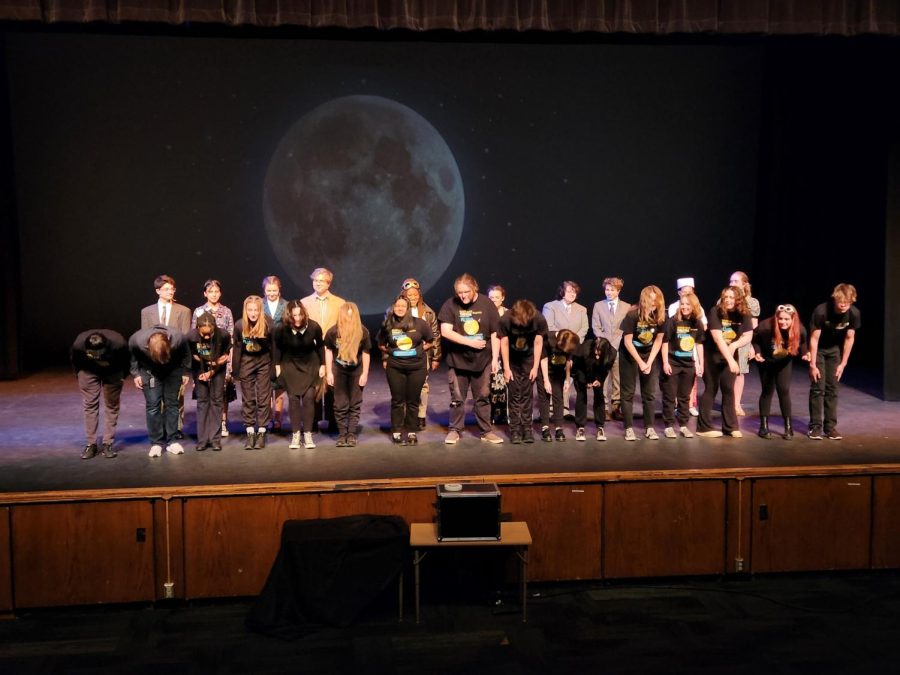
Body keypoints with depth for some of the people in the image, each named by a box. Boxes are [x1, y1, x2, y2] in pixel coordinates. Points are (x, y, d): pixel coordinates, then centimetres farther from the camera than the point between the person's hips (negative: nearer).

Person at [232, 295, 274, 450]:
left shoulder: (268, 323, -19)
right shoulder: (240, 325, -13)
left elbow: (274, 344, -9)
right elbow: (236, 346, 0)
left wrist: (275, 365, -7)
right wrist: (235, 368, 2)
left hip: (264, 361, -1)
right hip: (246, 362, 2)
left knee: (264, 397, 1)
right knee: (247, 398, 5)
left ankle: (261, 433, 8)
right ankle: (250, 433, 11)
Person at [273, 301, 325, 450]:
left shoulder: (313, 327, -21)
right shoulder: (281, 329, -22)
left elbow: (320, 346, -2)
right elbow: (276, 346, -1)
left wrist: (322, 365, 2)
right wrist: (277, 366, 1)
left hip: (310, 364, 0)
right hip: (290, 365, 0)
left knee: (309, 397, -7)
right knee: (293, 398, -3)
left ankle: (308, 434, -1)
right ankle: (295, 435, 3)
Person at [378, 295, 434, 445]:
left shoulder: (419, 323, -6)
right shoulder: (388, 325, -1)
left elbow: (430, 341, 5)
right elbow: (380, 344, 14)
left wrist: (419, 350, -3)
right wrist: (390, 352, 2)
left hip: (417, 366, -1)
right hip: (395, 367, 1)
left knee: (413, 400, 6)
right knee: (397, 400, 5)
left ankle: (411, 431, 15)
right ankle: (397, 431, 11)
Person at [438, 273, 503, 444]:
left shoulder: (487, 304, -3)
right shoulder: (450, 305, -7)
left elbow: (495, 334, 0)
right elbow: (445, 331, -14)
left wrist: (495, 358, -3)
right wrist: (470, 342, -14)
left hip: (482, 360, 1)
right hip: (457, 360, -1)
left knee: (483, 397, 9)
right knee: (457, 398, 7)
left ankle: (486, 431, 18)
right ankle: (454, 430, 19)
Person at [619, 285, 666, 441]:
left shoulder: (661, 316, -14)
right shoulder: (633, 315, -24)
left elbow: (658, 340, -5)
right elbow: (627, 341, -19)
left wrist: (649, 362, -13)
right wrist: (640, 362, -18)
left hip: (649, 354, 3)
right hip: (629, 354, -3)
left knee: (650, 392, 4)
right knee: (628, 392, -1)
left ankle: (649, 427, 11)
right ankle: (629, 428, 2)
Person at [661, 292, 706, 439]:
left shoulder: (698, 323, 0)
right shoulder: (673, 321, -12)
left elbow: (699, 344, 9)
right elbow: (665, 342, -9)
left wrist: (701, 364, 7)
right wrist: (665, 362, -14)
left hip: (689, 364, 4)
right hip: (672, 363, -4)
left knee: (685, 396, 12)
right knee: (669, 396, 1)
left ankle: (683, 425, 20)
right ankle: (668, 426, 7)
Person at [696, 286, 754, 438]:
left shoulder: (743, 314, -7)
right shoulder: (715, 312, -21)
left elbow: (748, 336, -5)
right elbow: (718, 338, -28)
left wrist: (734, 346, -24)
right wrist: (730, 360, -34)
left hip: (730, 356, 4)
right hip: (712, 356, -4)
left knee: (728, 389, 4)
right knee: (711, 389, -1)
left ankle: (730, 426, 13)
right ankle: (704, 427, 5)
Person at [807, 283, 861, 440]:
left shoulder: (854, 313, -21)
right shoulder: (821, 311, -32)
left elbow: (849, 338, -8)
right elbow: (814, 339, -23)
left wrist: (843, 363, -4)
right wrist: (813, 365, -20)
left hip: (834, 349, 3)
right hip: (818, 349, -3)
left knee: (832, 388, 1)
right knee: (818, 387, -7)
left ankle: (830, 426, 6)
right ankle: (815, 426, -2)